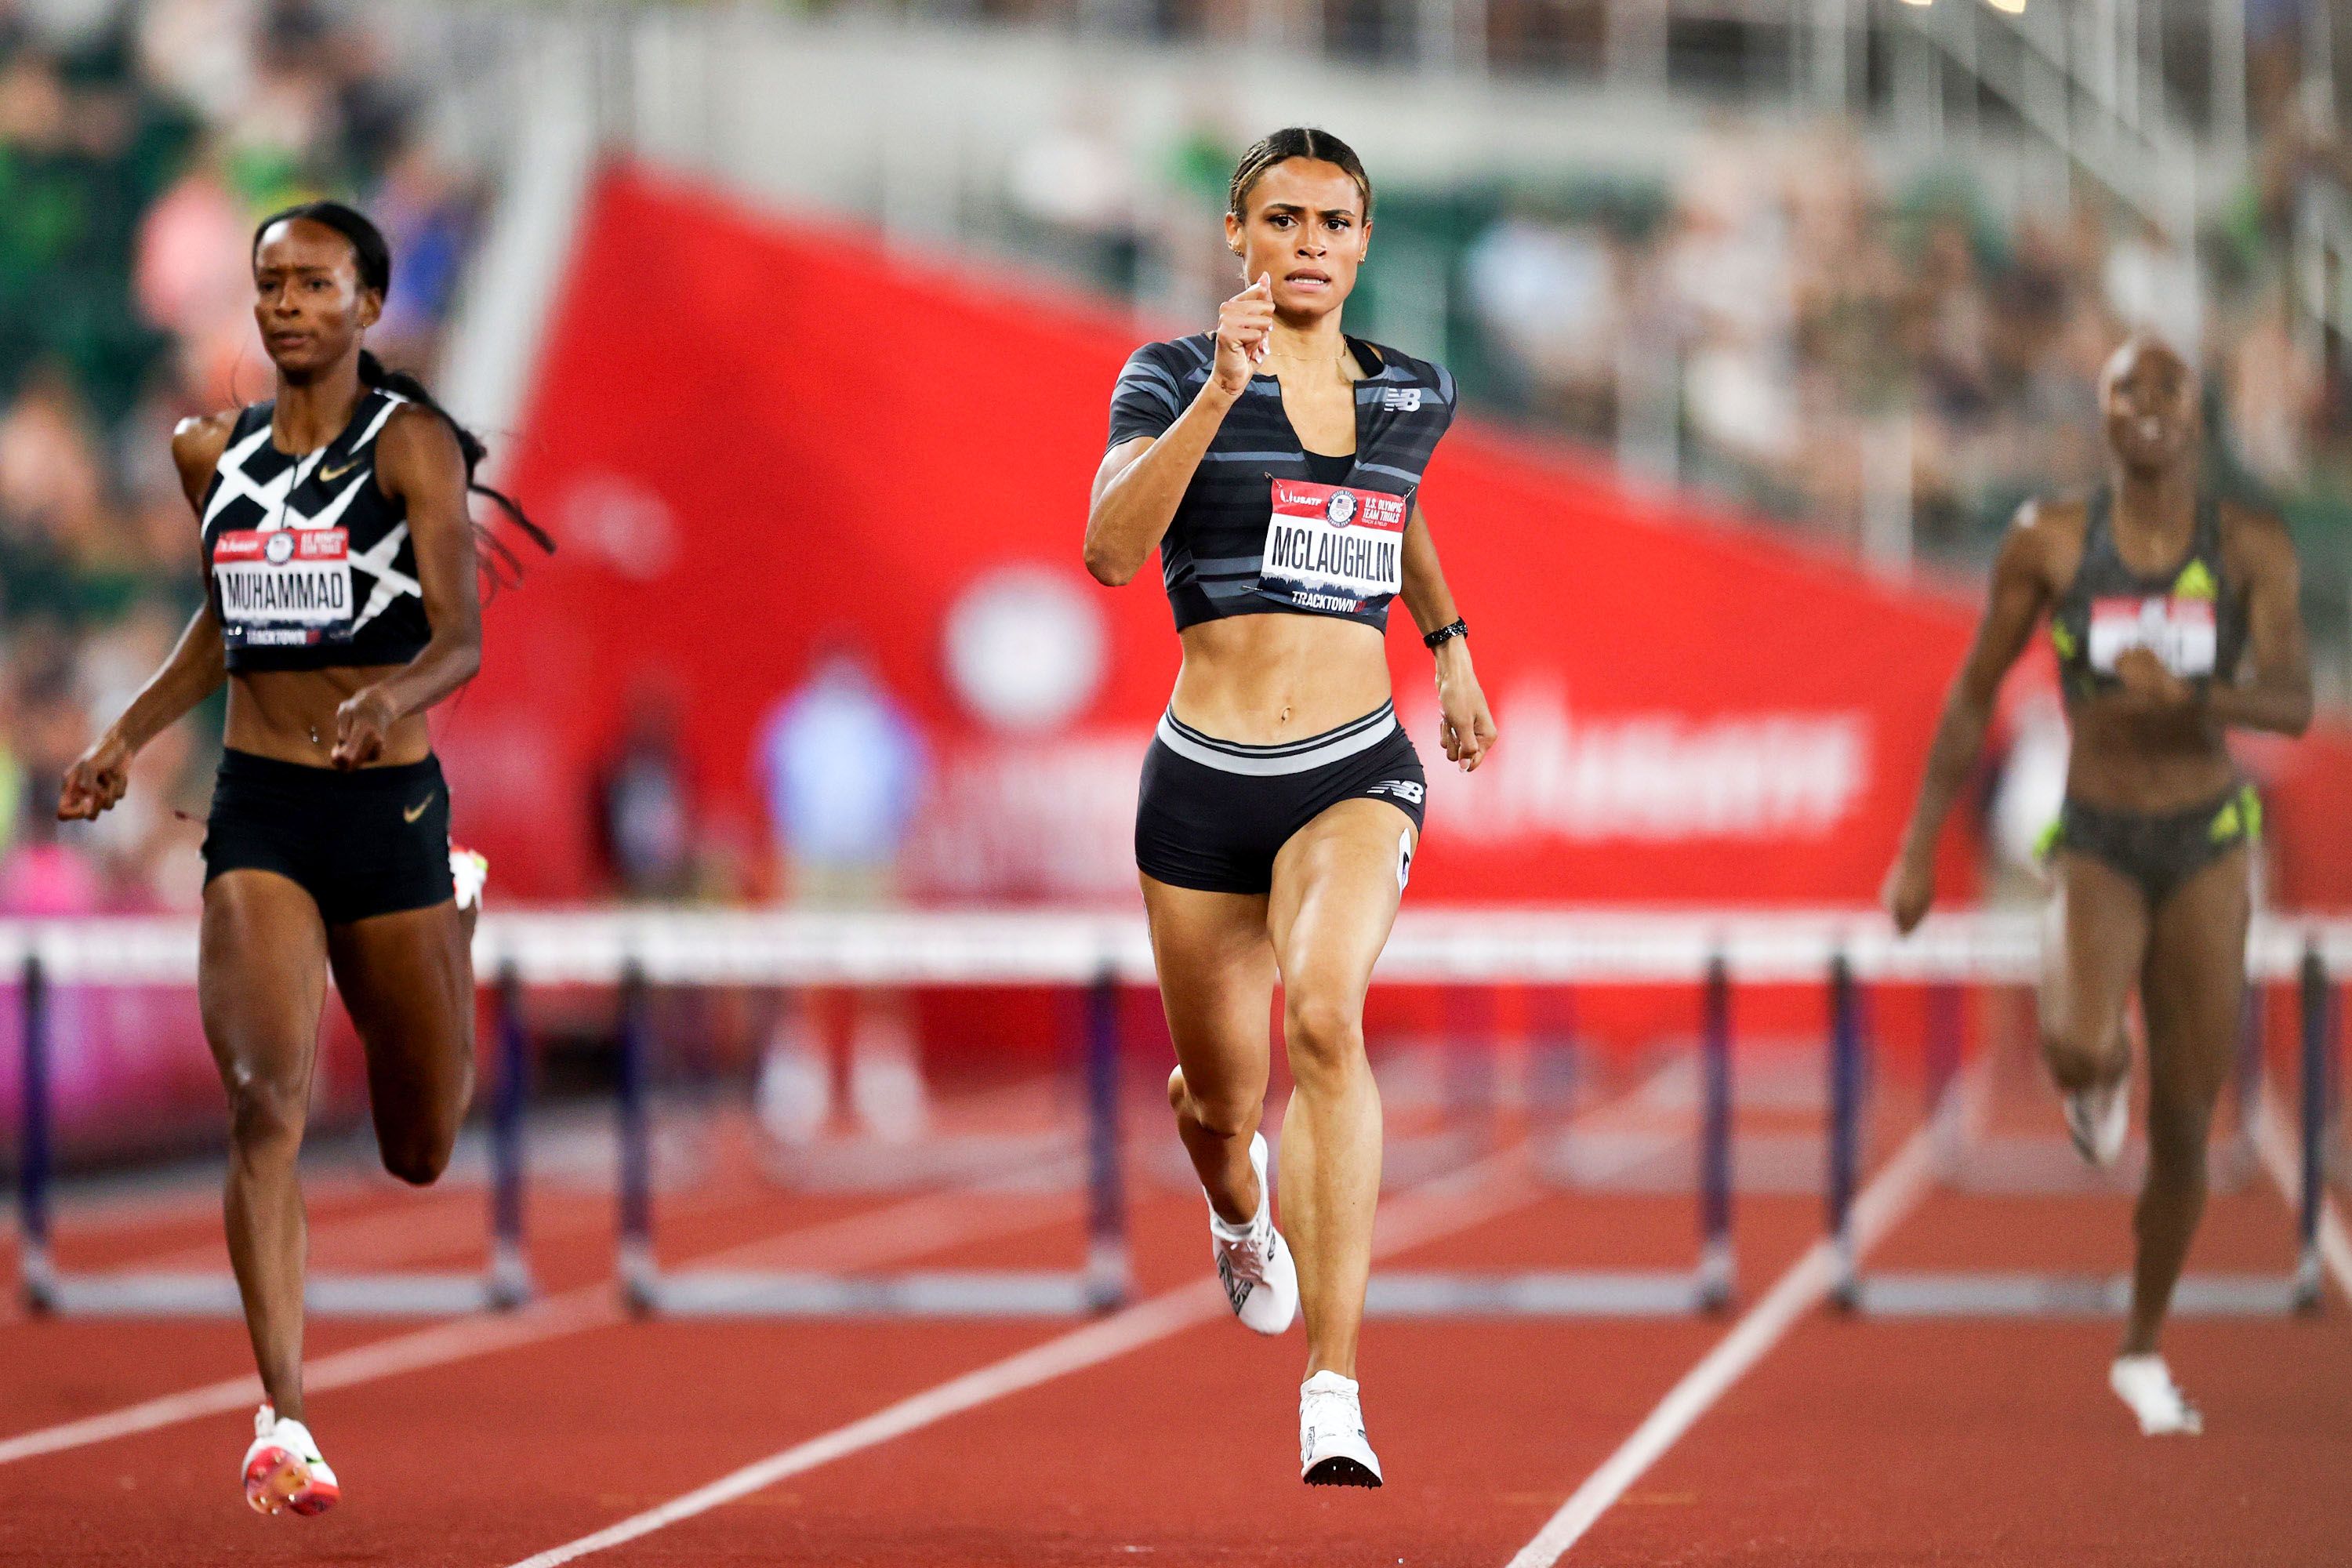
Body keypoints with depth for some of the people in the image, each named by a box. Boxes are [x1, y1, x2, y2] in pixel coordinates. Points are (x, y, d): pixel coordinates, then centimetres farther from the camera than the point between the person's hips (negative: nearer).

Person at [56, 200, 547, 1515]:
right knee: (266, 1104, -19)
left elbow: (465, 641, -14)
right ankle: (283, 1419, -18)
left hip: (391, 806, -2)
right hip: (257, 813, 2)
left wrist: (392, 700, -35)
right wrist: (129, 737, 13)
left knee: (420, 1151, 15)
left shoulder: (410, 444, -7)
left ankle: (458, 910, 49)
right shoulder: (213, 453, 6)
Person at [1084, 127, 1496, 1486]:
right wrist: (1221, 392, -30)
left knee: (1325, 1010, -30)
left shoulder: (1414, 393, 8)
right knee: (1220, 1101, 14)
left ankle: (1335, 1387, -34)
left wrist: (1449, 639, 33)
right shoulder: (1175, 378, -4)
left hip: (1357, 771, 0)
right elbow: (1112, 547, -22)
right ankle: (1241, 1210, 56)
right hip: (1206, 775, 0)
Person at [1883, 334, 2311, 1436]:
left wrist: (2190, 691, -34)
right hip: (2096, 849, -1)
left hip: (2208, 847, 1)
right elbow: (1974, 696, 4)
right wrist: (1919, 849, 2)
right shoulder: (2050, 541, -4)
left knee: (2184, 1127, 4)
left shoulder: (2252, 548, -3)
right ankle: (2094, 1086, 10)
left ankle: (2143, 1348, 27)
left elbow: (2292, 704, -13)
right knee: (2079, 1045, -31)